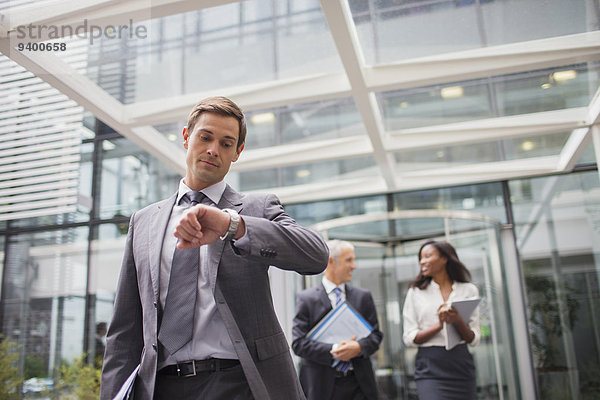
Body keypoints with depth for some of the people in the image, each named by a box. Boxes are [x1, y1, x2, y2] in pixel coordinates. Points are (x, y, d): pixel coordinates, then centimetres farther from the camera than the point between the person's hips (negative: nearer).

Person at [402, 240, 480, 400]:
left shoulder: (469, 290, 7)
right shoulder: (415, 292, 5)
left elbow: (474, 339, 5)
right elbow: (409, 338, -1)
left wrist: (458, 321, -15)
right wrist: (439, 325, -14)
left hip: (461, 364, 2)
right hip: (430, 368, -2)